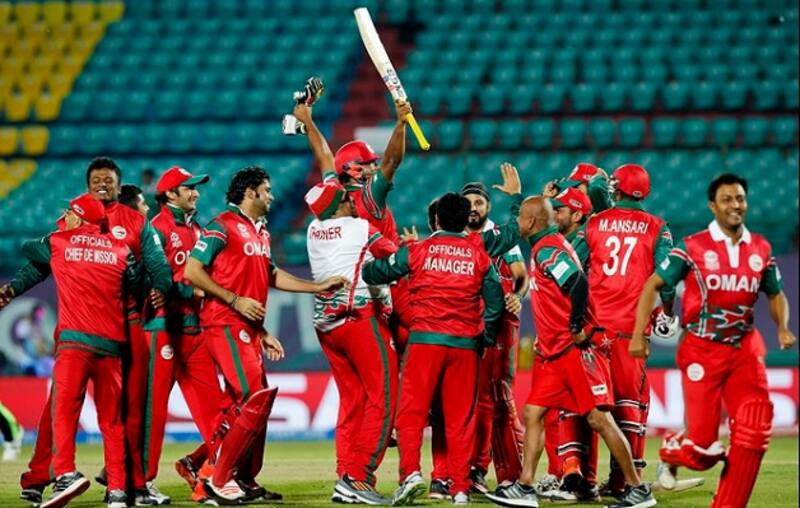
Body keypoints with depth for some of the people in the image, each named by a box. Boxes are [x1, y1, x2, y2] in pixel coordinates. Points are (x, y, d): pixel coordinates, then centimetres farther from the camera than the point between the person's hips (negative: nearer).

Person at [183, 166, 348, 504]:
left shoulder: (261, 232, 19)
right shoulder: (223, 227, -8)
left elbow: (271, 275, 27)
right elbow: (192, 271, -13)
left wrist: (317, 287, 22)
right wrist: (236, 301, -17)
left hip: (248, 329, 9)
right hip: (225, 324, -9)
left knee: (248, 406, 11)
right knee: (256, 400, -17)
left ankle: (245, 482, 19)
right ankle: (220, 479, -12)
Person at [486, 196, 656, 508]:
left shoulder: (547, 250, -14)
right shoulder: (542, 247, 16)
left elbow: (579, 284, -27)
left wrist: (576, 327, -22)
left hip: (575, 349, -10)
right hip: (552, 352, 10)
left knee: (599, 419, -7)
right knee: (532, 414, 6)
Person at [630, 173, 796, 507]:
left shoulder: (761, 249, 6)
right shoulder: (693, 247, -6)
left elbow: (776, 294, 19)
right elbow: (653, 285, -1)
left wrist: (783, 328, 0)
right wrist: (638, 335, -7)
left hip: (744, 349, 4)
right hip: (702, 350, -4)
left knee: (755, 430, -11)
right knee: (703, 442, -7)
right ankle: (672, 451, 30)